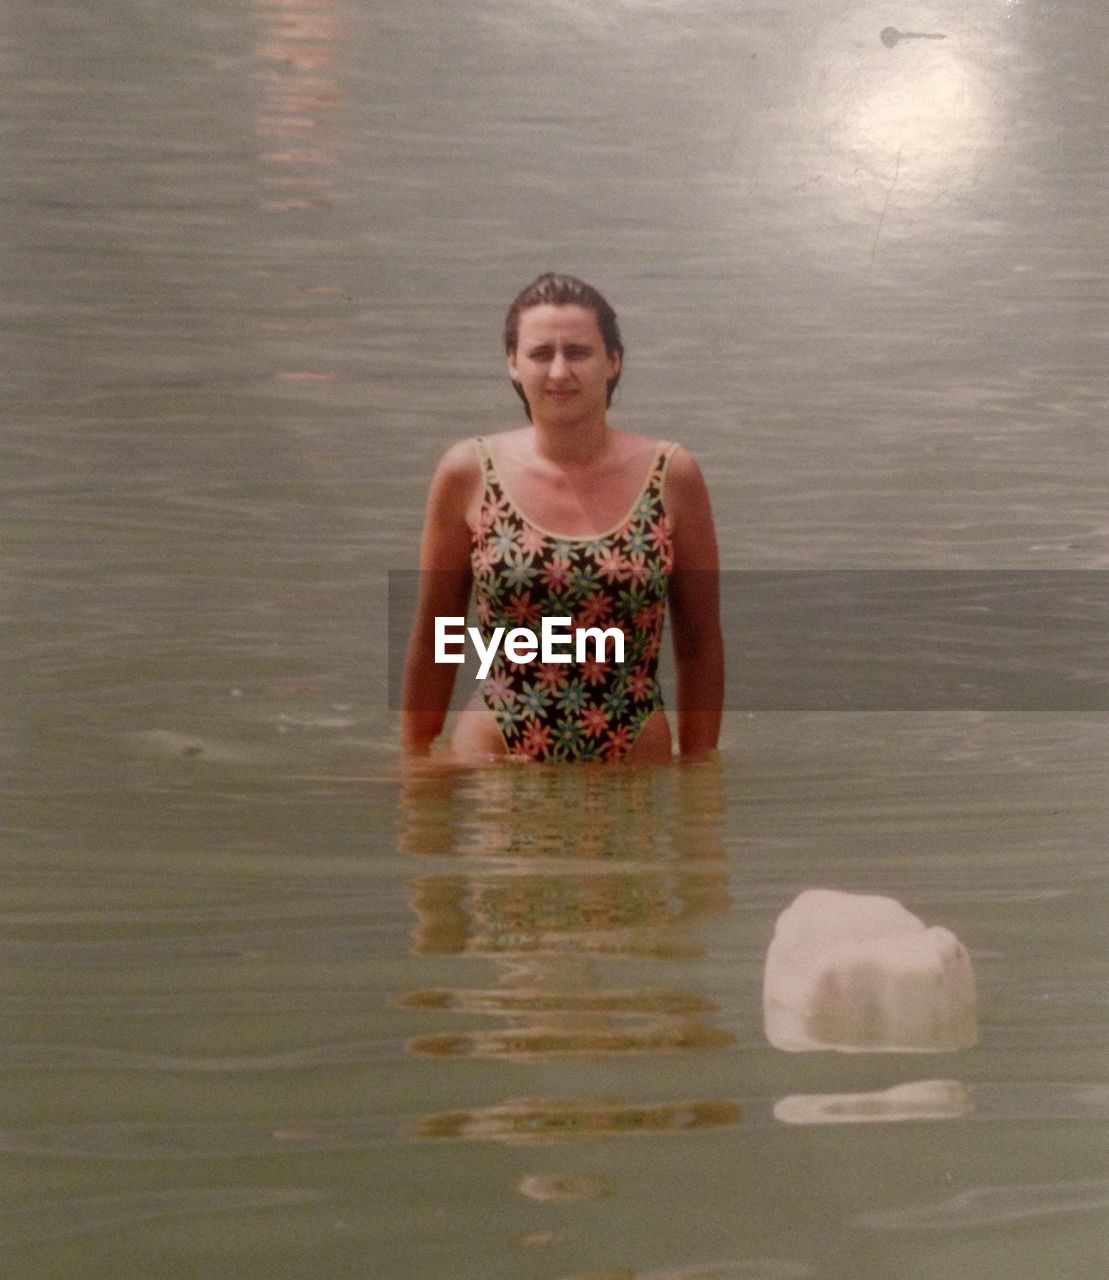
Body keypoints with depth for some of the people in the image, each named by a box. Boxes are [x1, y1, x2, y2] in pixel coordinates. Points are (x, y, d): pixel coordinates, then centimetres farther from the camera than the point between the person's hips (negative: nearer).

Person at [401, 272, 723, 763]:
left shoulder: (672, 477, -3)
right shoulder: (467, 475, -3)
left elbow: (700, 646, 4)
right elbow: (431, 640, 5)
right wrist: (416, 767, 8)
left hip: (635, 760, 1)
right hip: (493, 761, 0)